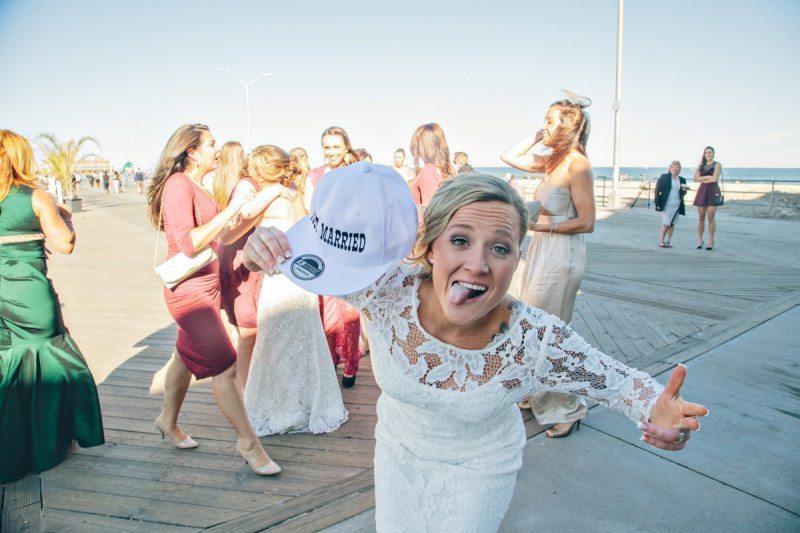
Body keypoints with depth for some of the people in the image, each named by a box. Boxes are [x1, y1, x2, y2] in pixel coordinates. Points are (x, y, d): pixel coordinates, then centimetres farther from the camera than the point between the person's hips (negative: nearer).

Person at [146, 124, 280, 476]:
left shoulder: (195, 186, 14)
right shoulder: (178, 184, -16)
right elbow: (189, 243, -27)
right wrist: (230, 210, -26)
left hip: (207, 286, 10)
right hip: (189, 290, -10)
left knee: (187, 357, 22)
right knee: (224, 368, -7)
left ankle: (168, 421, 41)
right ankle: (247, 442, 5)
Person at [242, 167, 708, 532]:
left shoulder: (538, 341, -33)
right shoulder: (387, 288, -31)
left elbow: (619, 382, -18)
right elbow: (317, 250, -16)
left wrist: (656, 411, -39)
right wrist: (268, 244, -38)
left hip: (480, 465, -2)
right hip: (399, 448, 3)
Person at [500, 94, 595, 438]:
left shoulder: (577, 165, -15)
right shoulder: (552, 161, 9)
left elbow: (586, 222, -18)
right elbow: (509, 156, 17)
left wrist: (540, 224, -17)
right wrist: (536, 137, 8)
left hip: (561, 255, -9)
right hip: (542, 251, 9)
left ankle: (568, 409, 17)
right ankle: (539, 396, 33)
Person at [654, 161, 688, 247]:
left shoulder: (682, 180, 11)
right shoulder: (664, 177, 0)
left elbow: (683, 194, 17)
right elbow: (657, 190, -2)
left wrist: (684, 190, -6)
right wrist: (658, 203, -8)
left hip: (677, 205, 4)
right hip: (666, 205, -4)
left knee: (672, 224, 6)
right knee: (666, 223, -7)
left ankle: (668, 241, 13)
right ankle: (661, 241, 5)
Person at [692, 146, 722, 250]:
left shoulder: (717, 164, 3)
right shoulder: (701, 165, 17)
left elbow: (714, 179, -10)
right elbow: (696, 178, 4)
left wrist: (702, 179, 2)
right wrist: (707, 176, -9)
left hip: (713, 191, -4)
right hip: (702, 191, 4)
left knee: (711, 217, -6)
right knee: (701, 217, 3)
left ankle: (711, 241, -2)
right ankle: (699, 240, 10)